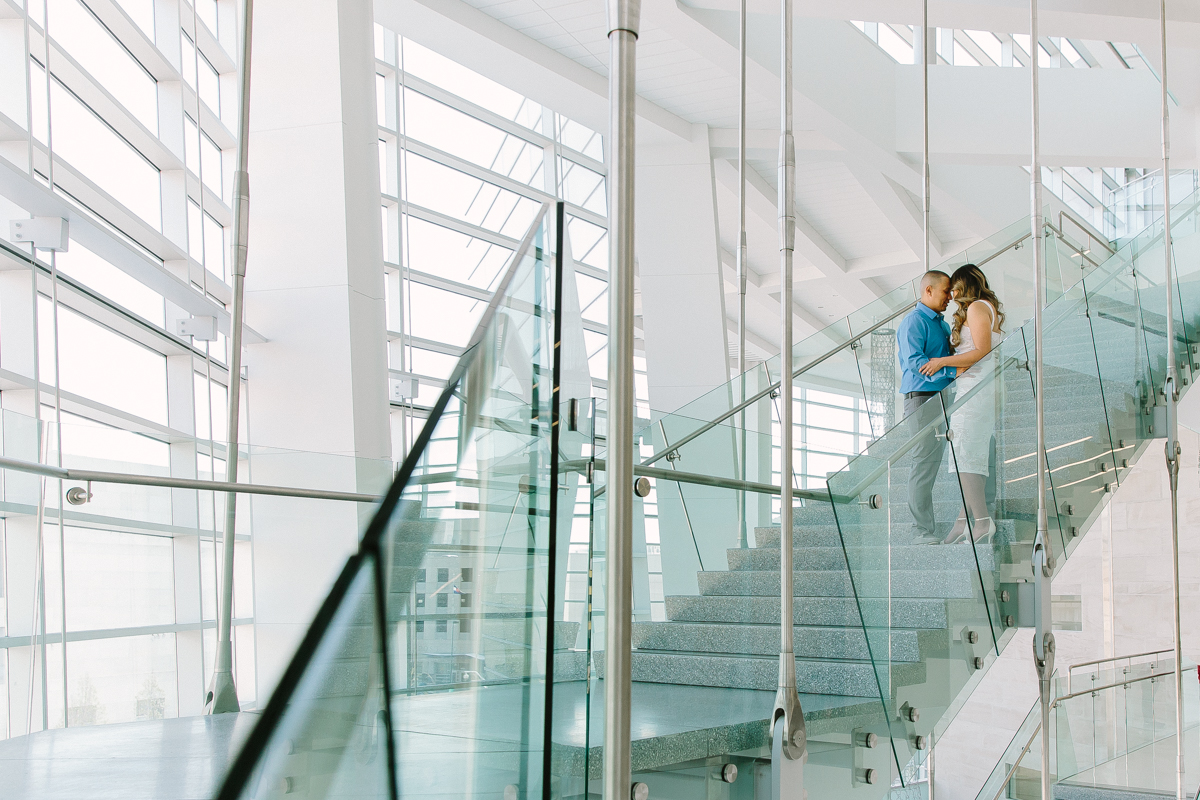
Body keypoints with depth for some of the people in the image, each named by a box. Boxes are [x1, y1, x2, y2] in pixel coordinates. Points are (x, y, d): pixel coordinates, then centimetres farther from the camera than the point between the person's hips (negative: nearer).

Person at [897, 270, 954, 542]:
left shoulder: (942, 324, 22)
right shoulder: (914, 322, -7)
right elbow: (914, 361, -18)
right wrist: (954, 370, -22)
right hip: (921, 398, -9)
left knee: (933, 464, 9)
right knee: (924, 464, -10)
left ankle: (930, 528, 14)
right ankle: (921, 530, -8)